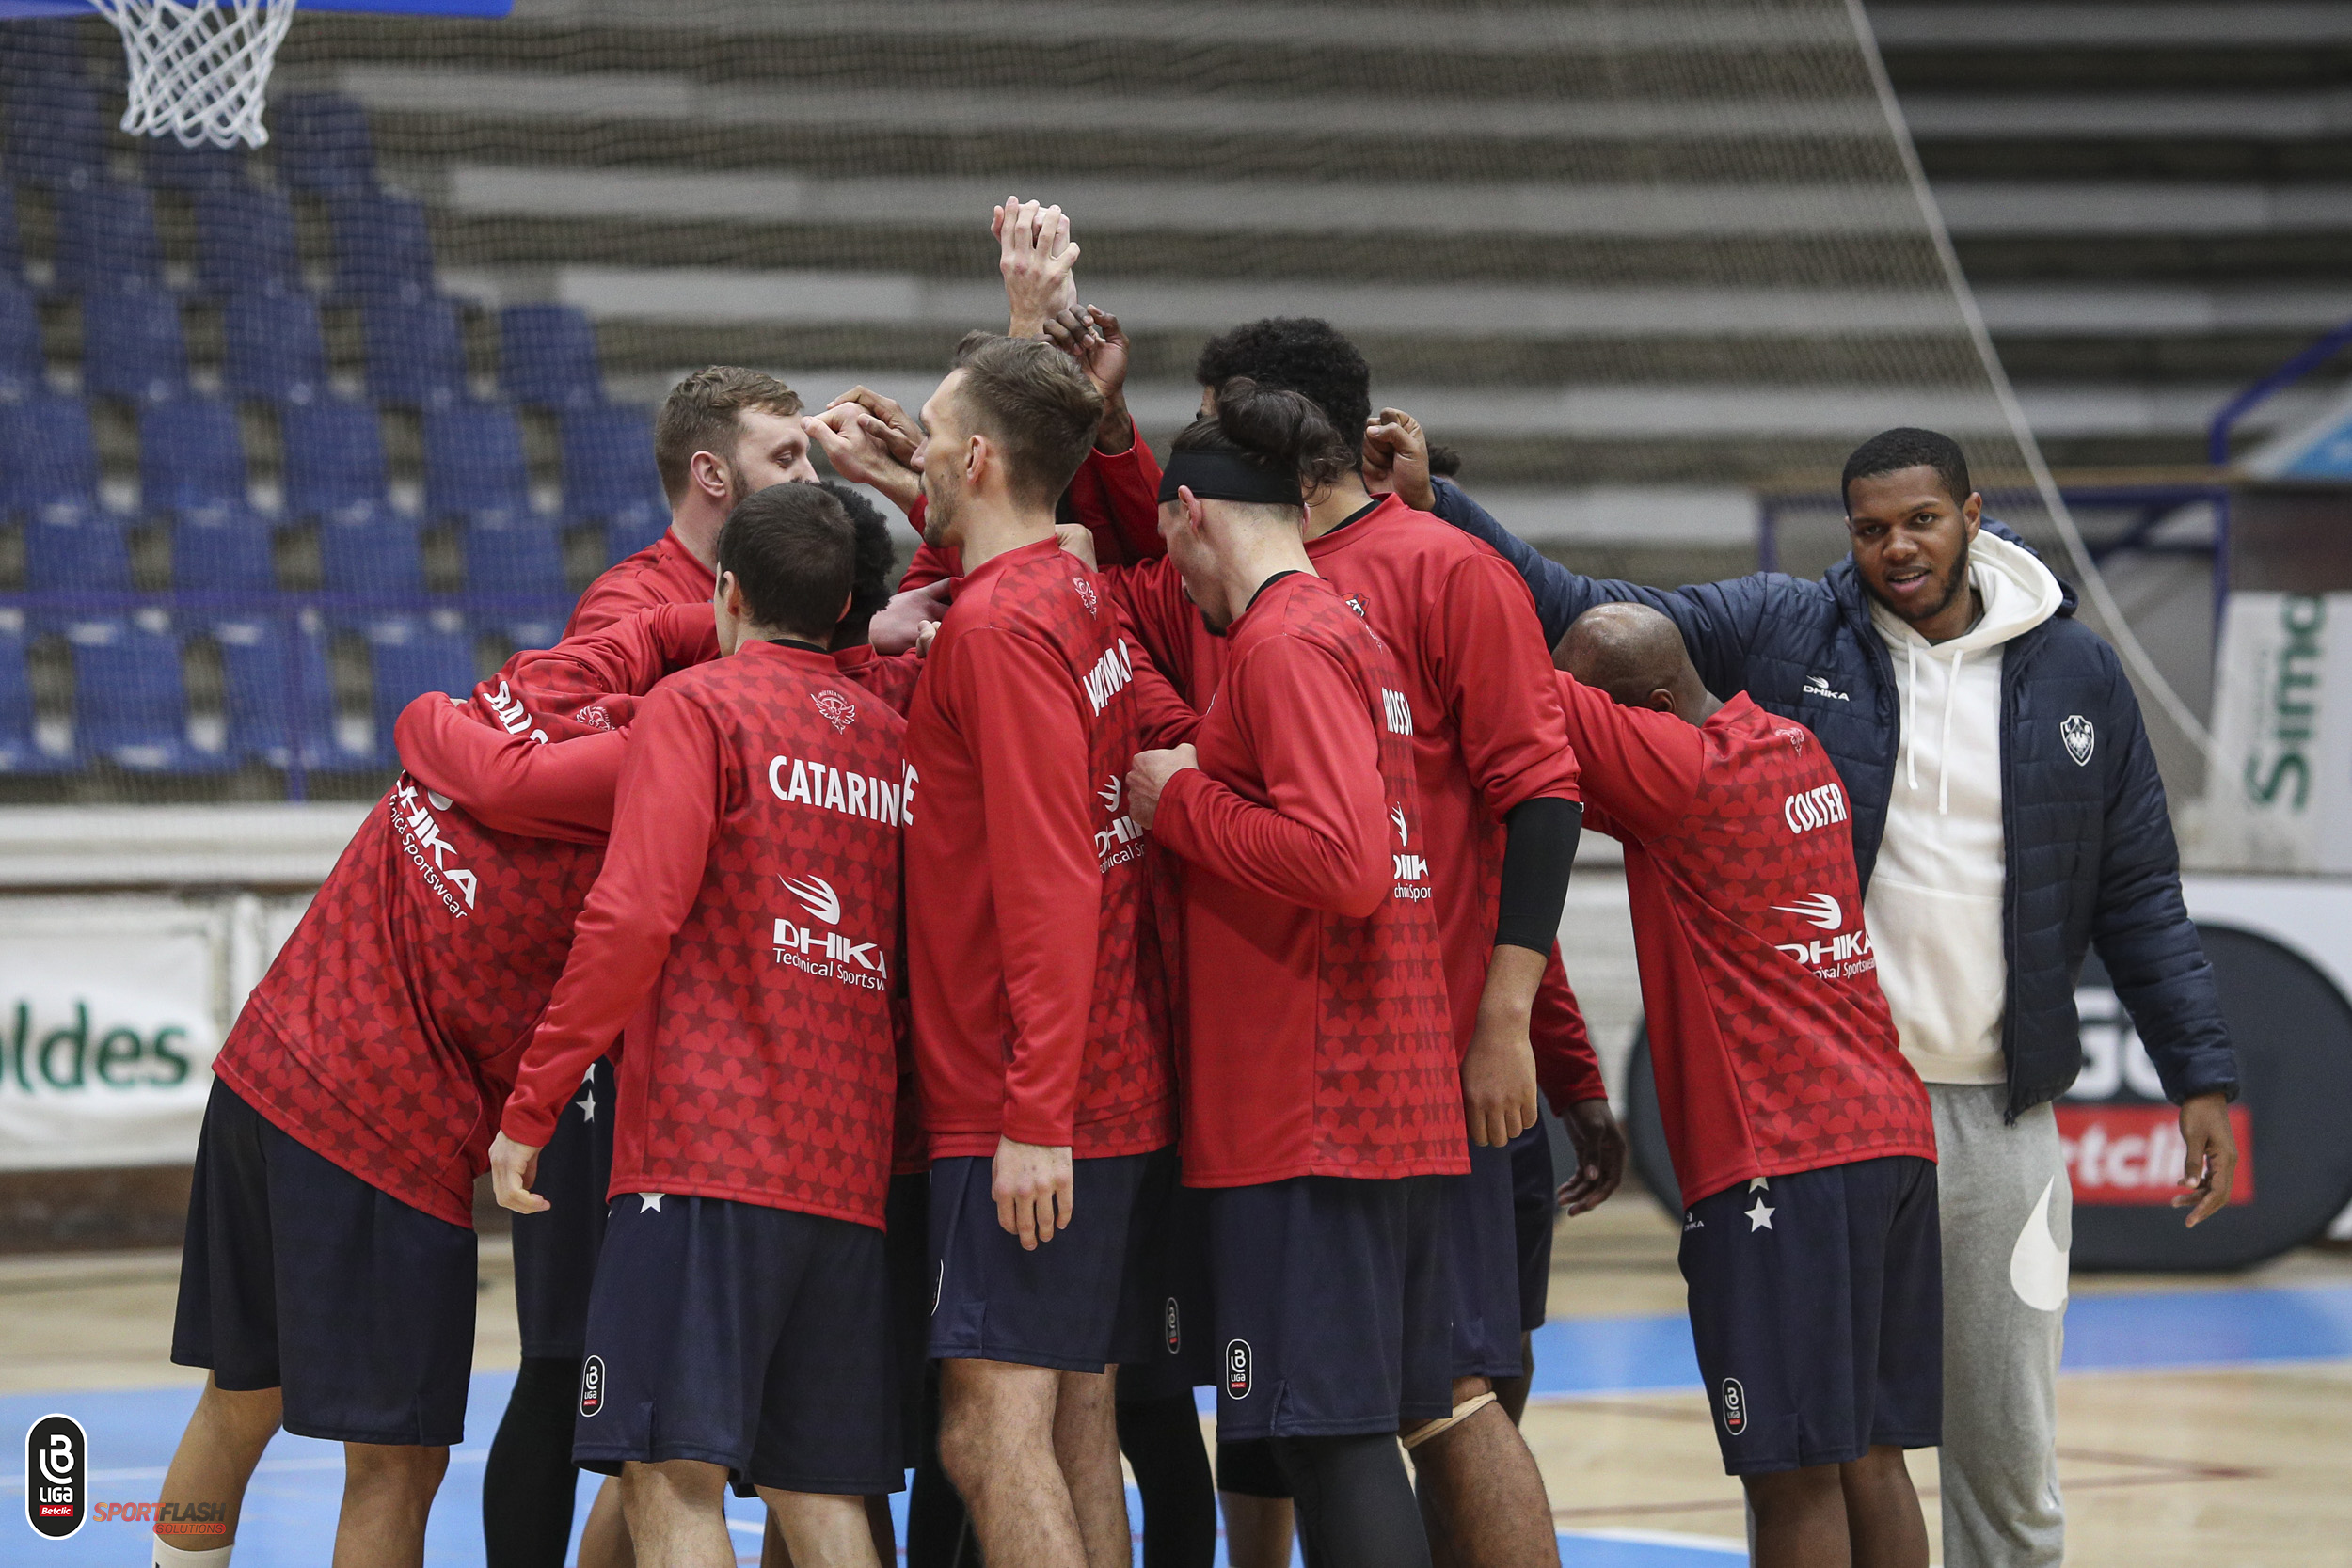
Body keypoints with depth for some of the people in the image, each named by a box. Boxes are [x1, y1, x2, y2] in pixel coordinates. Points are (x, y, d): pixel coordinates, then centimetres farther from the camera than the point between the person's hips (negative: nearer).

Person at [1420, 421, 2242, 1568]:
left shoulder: (2078, 675, 6)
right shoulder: (1780, 634, 0)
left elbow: (2139, 897, 11)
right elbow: (1581, 613, -2)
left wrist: (2200, 1074, 6)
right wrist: (1434, 505, -13)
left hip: (1998, 1120, 1)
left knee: (2007, 1449, 7)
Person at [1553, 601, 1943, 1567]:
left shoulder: (1685, 772, -10)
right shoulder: (1790, 746, 15)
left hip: (1783, 1157, -9)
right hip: (1892, 1131, 9)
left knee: (1794, 1472, -7)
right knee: (1865, 1458, 10)